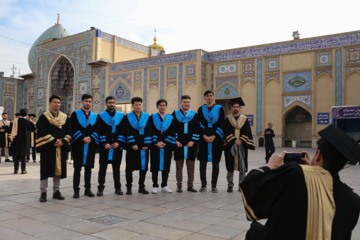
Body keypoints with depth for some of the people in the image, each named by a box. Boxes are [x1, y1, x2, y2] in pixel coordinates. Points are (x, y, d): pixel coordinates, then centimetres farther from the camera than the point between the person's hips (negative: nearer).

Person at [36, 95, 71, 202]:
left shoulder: (65, 117, 11)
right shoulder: (44, 117, 1)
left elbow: (69, 133, 6)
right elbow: (42, 133, -7)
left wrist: (62, 141, -10)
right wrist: (53, 141, -14)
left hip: (61, 148, 3)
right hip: (47, 147, -3)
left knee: (59, 169, 6)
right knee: (46, 169, -1)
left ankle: (56, 191, 15)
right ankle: (43, 192, 7)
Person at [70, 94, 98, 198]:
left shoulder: (95, 116, 13)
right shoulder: (75, 114, 4)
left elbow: (96, 130, 5)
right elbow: (74, 129, -6)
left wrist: (90, 138, -12)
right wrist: (83, 138, -16)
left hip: (90, 144, 3)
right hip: (78, 145, -3)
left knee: (88, 168, 8)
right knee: (77, 168, 0)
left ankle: (88, 189, 15)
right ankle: (76, 190, 5)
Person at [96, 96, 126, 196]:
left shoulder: (121, 116, 9)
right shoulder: (101, 116, 4)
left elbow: (123, 131, 5)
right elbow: (99, 131, -1)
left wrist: (118, 142, -7)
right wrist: (104, 143, -12)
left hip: (117, 146, 1)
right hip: (105, 146, -1)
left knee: (116, 168, 8)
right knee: (102, 167, 1)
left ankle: (118, 188, 16)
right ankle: (100, 188, 9)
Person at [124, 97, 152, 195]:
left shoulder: (147, 116, 9)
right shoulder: (128, 117, 4)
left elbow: (148, 131, 3)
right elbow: (127, 132, -4)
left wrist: (147, 144, -7)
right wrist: (132, 144, -13)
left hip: (144, 146, 2)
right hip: (131, 146, -2)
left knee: (143, 167, 5)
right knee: (129, 167, 2)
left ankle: (141, 187, 16)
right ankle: (129, 188, 11)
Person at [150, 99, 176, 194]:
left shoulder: (171, 118, 9)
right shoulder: (152, 117, 6)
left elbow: (171, 132, 2)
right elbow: (151, 132, -2)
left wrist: (164, 142, -10)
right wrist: (156, 142, -13)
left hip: (167, 146, 2)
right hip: (155, 146, -1)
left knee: (166, 166, 4)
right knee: (155, 166, 0)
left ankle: (164, 186, 14)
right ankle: (155, 186, 9)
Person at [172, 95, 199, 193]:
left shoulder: (194, 115, 8)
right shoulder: (175, 114, 6)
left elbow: (197, 129, 3)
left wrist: (193, 141, -7)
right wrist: (175, 140, -8)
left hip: (191, 144, 1)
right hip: (178, 143, -1)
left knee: (191, 165, 3)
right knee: (179, 165, 3)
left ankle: (190, 185, 11)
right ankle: (179, 185, 11)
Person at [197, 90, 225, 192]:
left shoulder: (219, 109, 5)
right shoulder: (201, 109, 9)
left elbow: (221, 124, -2)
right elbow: (200, 124, 2)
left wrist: (213, 136, -12)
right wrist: (204, 136, -12)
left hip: (216, 138, -1)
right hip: (204, 139, 1)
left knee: (215, 163, 1)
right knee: (203, 162, 0)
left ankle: (214, 185, 10)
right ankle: (203, 185, 10)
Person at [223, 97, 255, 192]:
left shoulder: (244, 119, 8)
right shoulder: (227, 119, 6)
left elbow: (247, 132, 1)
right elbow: (227, 132, -4)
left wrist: (240, 140, -13)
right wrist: (234, 140, -15)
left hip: (242, 145, 1)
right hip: (230, 145, -1)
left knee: (242, 166, 2)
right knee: (230, 166, 1)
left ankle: (241, 185, 12)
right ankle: (230, 185, 9)